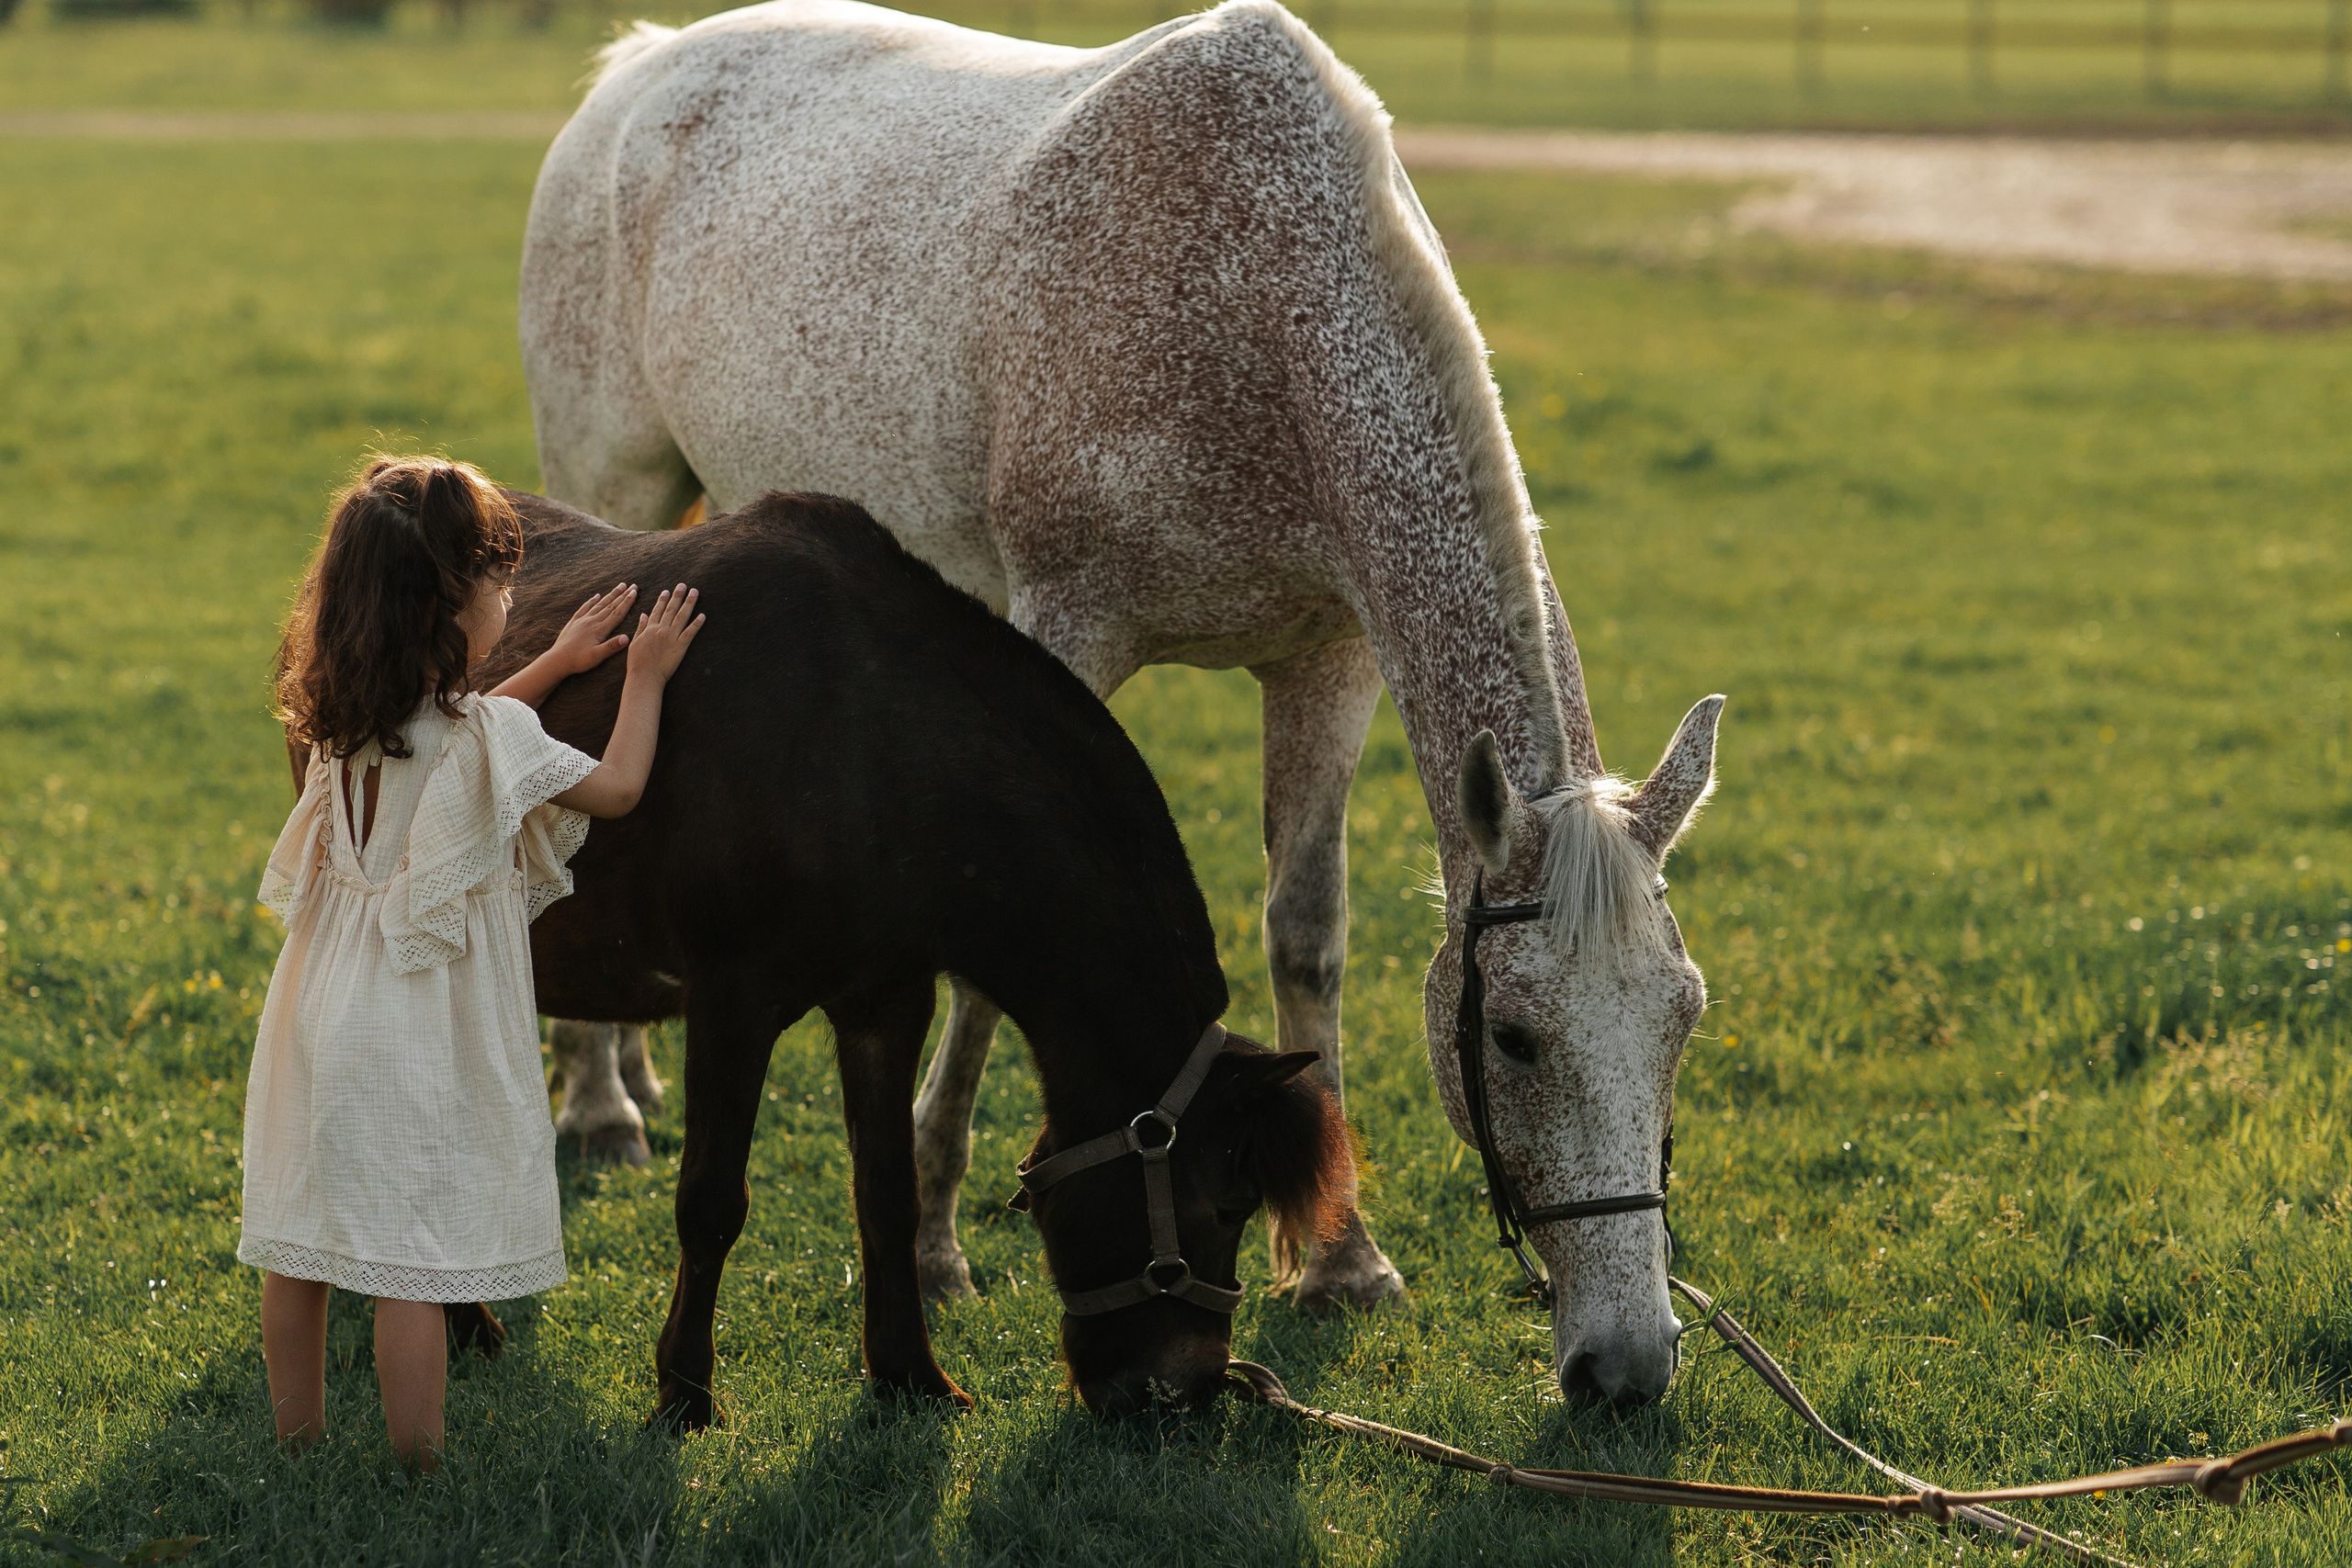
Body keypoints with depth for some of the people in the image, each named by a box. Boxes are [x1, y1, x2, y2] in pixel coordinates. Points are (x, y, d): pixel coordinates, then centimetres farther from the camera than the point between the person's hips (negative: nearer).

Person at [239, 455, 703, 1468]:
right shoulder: (492, 738, -19)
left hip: (324, 1007, 7)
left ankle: (297, 1442, 24)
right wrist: (644, 678, 9)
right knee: (413, 1261, -2)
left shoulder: (343, 722, 2)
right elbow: (616, 787, -4)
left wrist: (553, 664, 27)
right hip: (422, 1037, -7)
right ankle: (417, 1467, 3)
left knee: (298, 1244, 13)